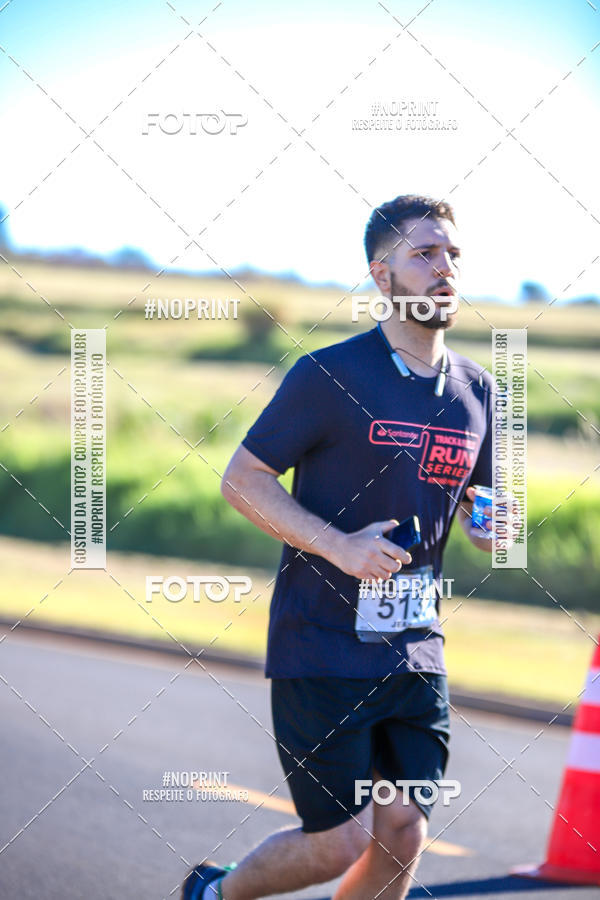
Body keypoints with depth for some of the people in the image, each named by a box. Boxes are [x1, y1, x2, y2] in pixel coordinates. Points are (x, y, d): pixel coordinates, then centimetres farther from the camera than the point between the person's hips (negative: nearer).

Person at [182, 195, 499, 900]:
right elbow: (242, 480, -7)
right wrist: (340, 545, -20)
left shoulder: (476, 391, 8)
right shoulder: (330, 376, -10)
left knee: (403, 835, 0)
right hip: (321, 650, -5)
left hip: (415, 651, 5)